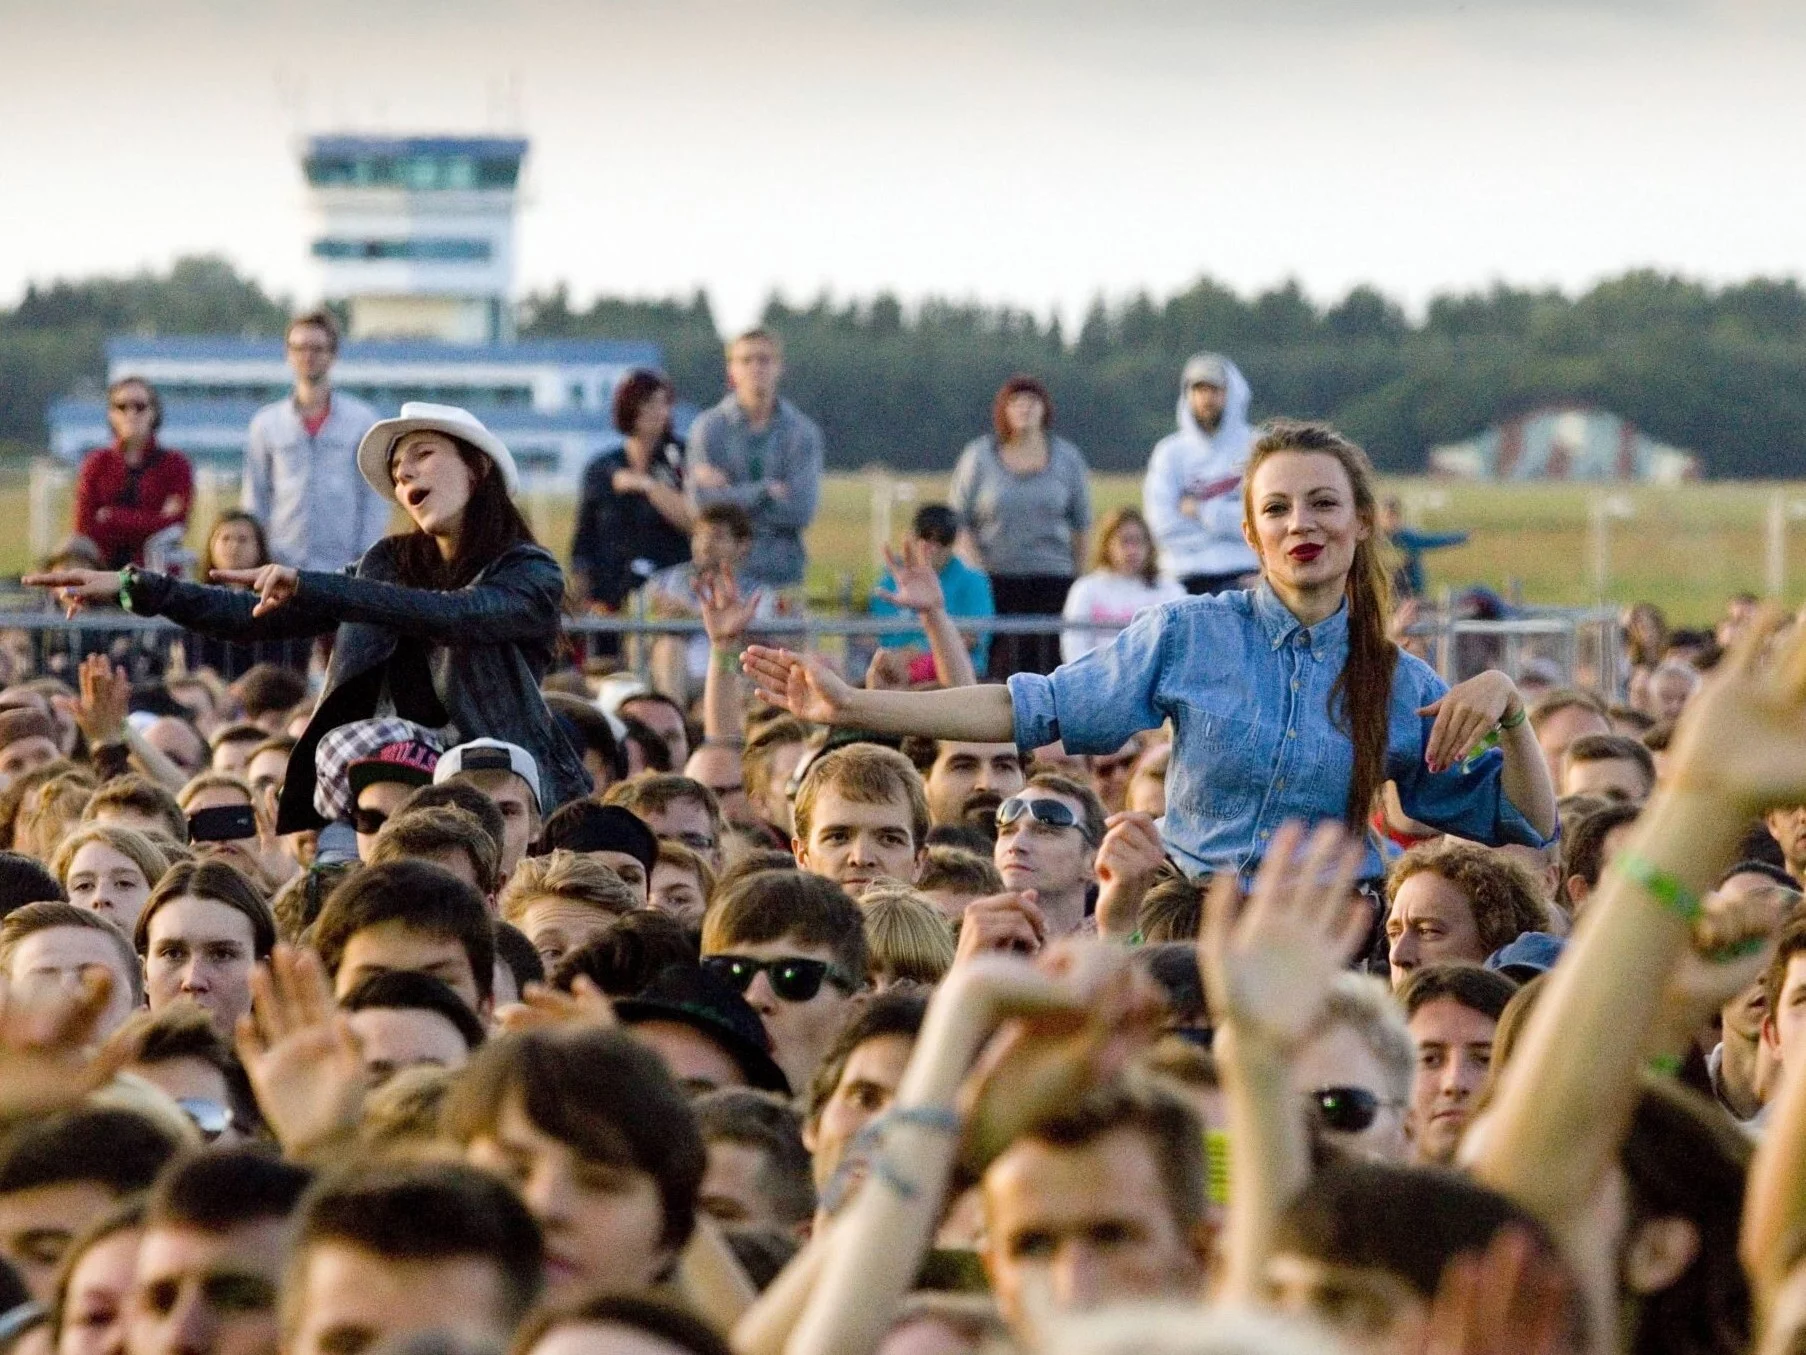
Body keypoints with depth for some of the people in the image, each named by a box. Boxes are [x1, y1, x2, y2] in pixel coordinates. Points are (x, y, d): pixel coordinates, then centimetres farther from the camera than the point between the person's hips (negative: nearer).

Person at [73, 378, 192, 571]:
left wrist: (112, 518, -5)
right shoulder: (97, 463, 10)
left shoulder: (175, 465, 5)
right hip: (105, 568, 1)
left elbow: (173, 525, -5)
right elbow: (85, 527, 2)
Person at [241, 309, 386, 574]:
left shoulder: (362, 420, 6)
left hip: (342, 570, -1)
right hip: (284, 566, 1)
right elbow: (254, 500, 13)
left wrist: (367, 561, -2)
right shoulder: (266, 423, 11)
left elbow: (375, 497, 5)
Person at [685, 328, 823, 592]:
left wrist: (734, 495, -5)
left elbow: (801, 511, -6)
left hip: (783, 571, 1)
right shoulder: (708, 428, 3)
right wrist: (767, 491, -6)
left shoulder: (803, 432, 4)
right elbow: (704, 503, -8)